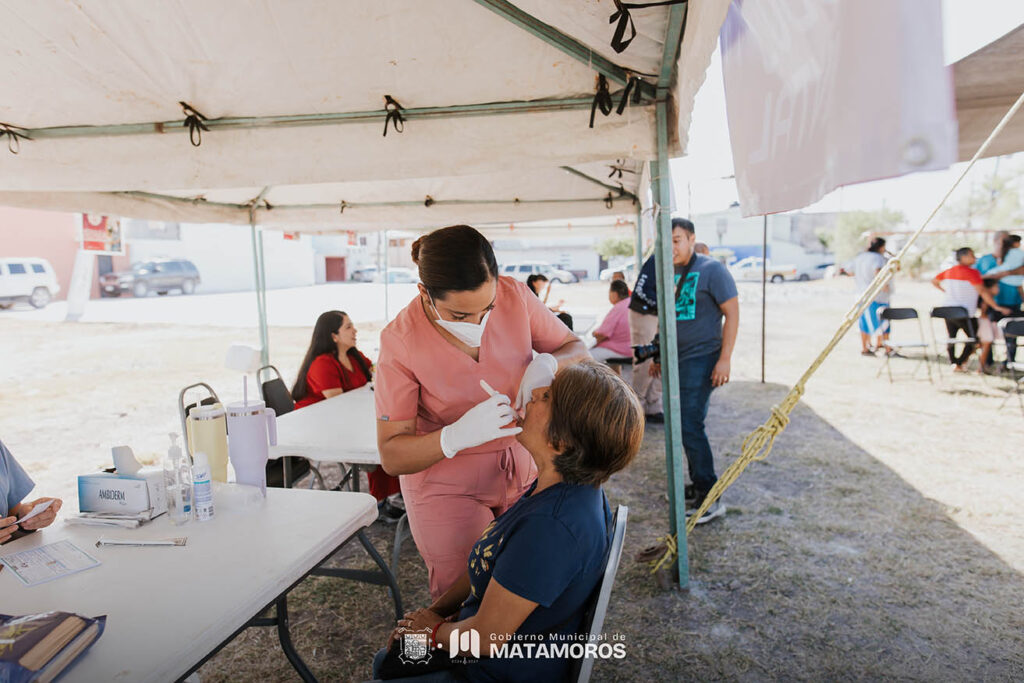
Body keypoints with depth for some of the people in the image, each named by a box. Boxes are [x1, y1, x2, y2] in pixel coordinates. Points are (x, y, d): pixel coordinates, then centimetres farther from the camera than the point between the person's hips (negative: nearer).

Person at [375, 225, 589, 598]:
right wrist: (457, 436, -37)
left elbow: (578, 350, 0)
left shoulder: (514, 296, -12)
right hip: (447, 488, -3)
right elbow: (391, 456, -18)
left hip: (523, 470, 3)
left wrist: (546, 364, -23)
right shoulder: (400, 341, -20)